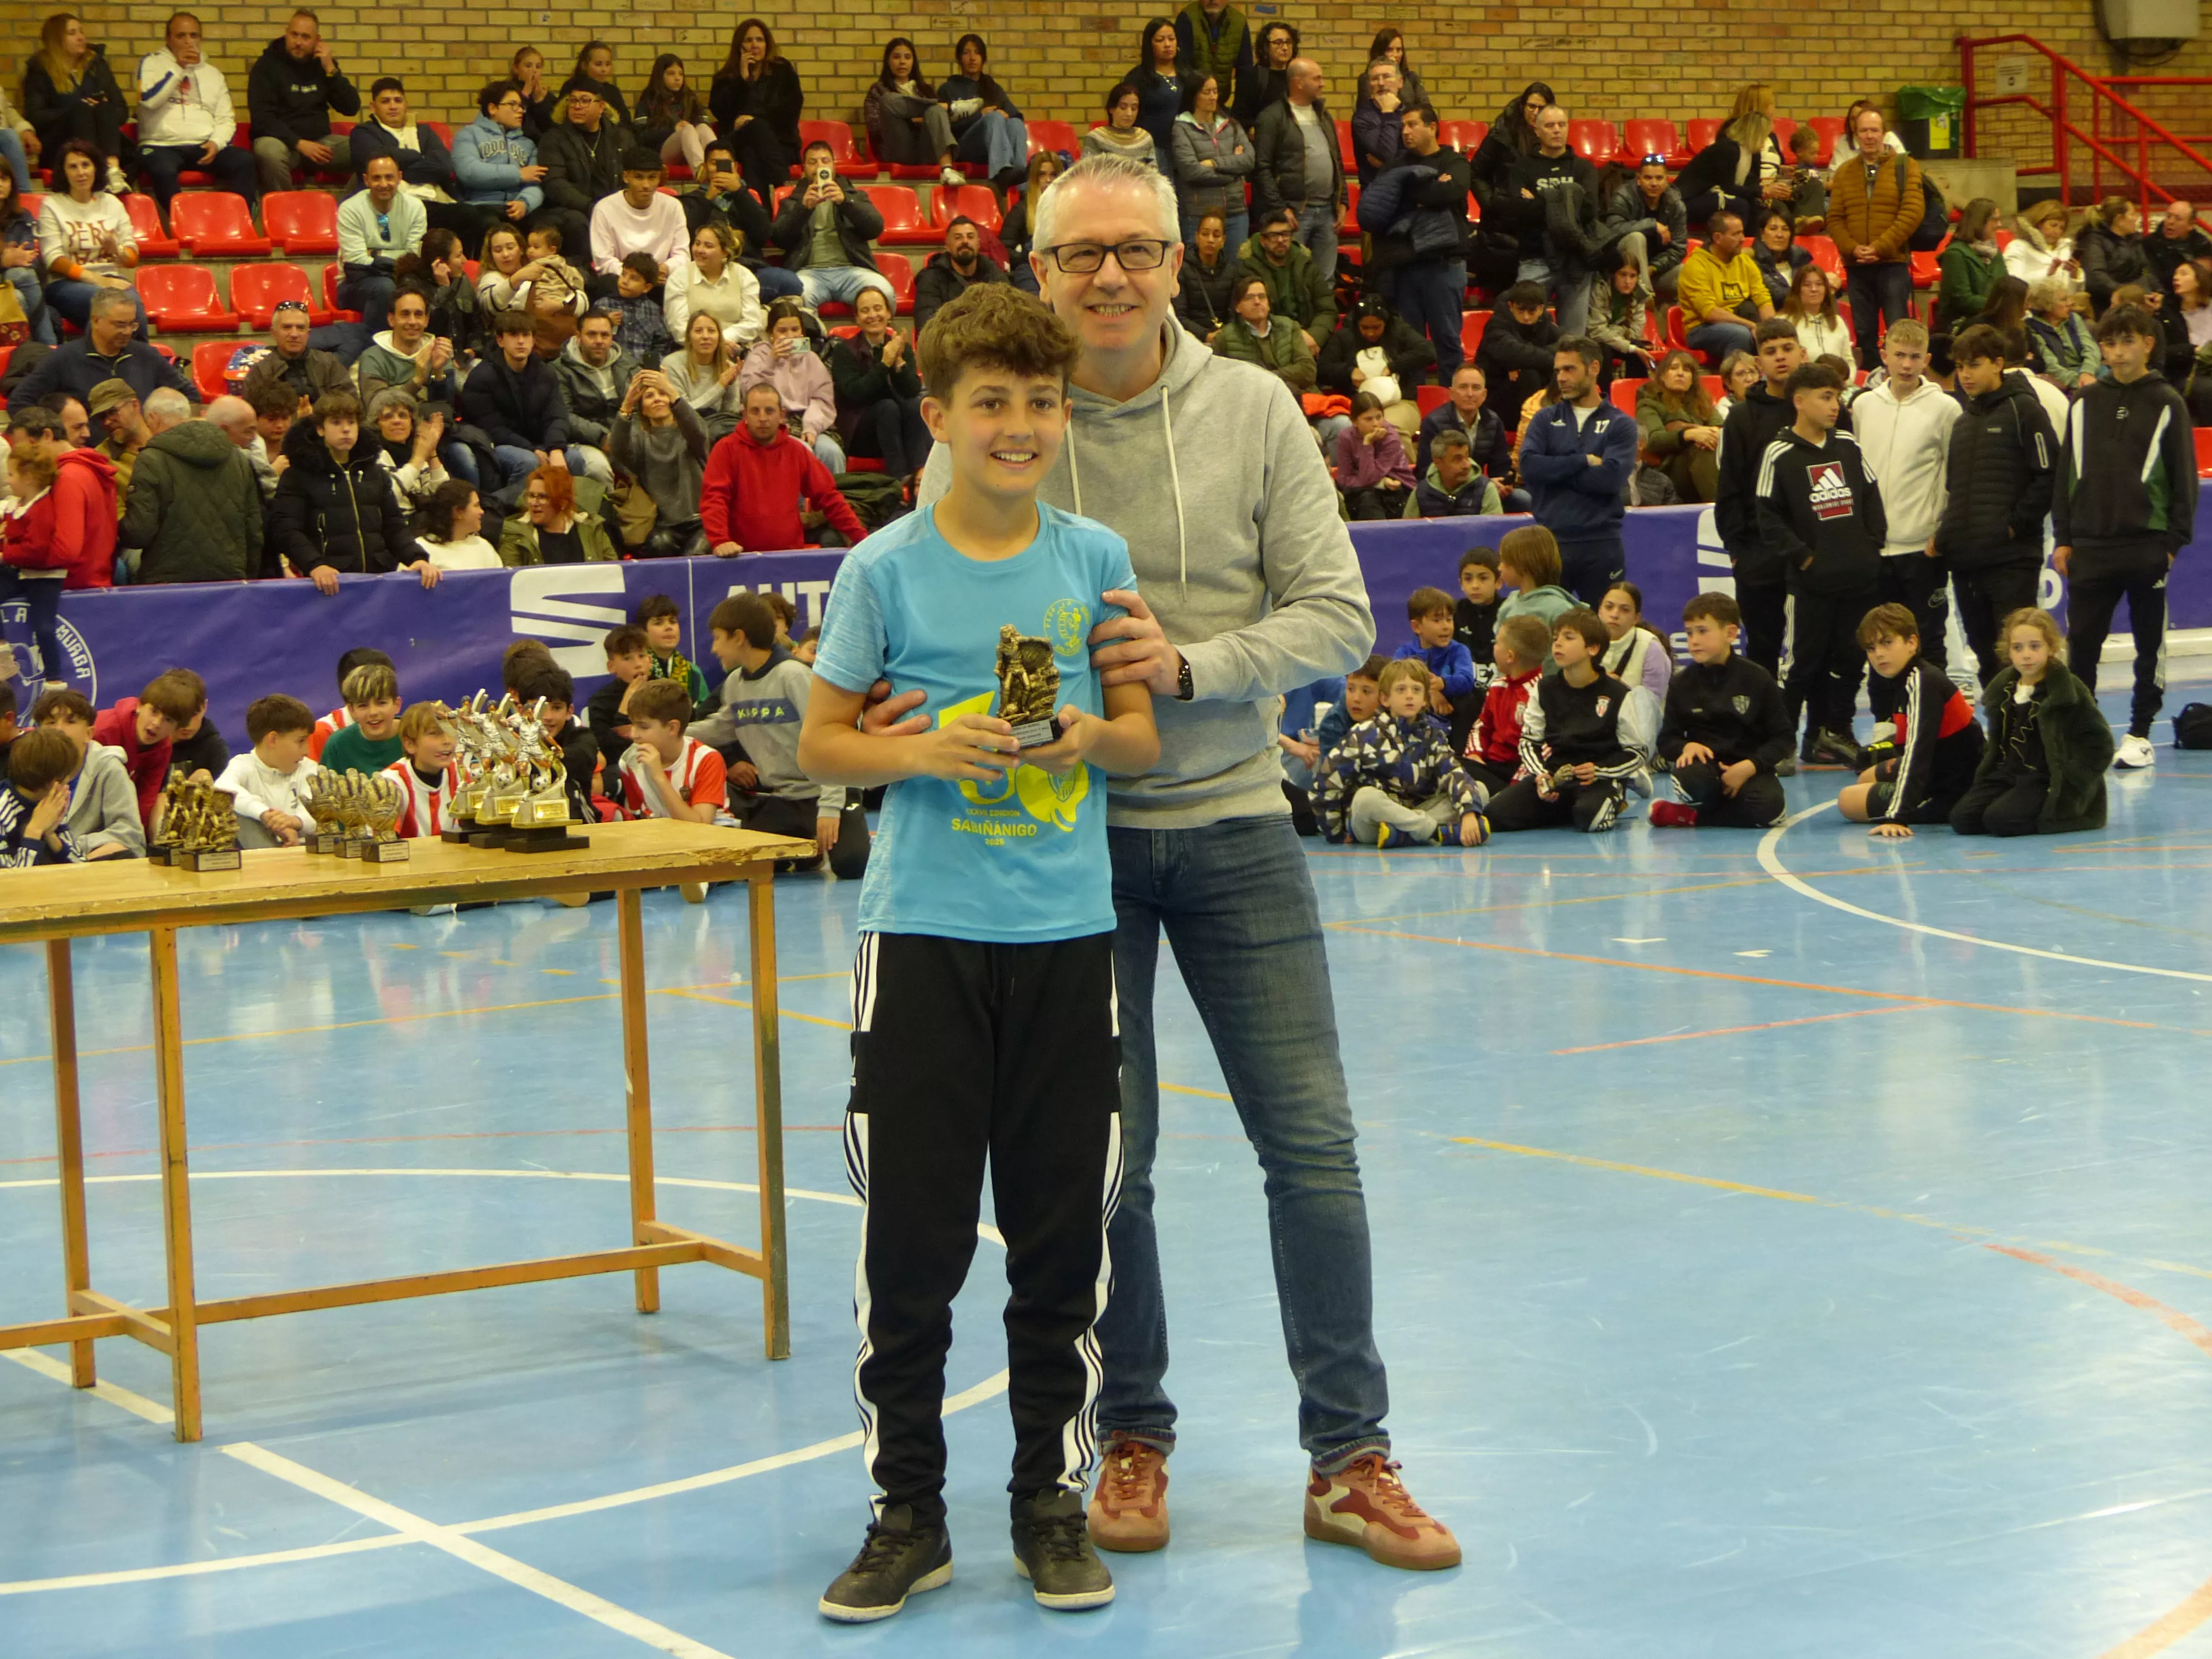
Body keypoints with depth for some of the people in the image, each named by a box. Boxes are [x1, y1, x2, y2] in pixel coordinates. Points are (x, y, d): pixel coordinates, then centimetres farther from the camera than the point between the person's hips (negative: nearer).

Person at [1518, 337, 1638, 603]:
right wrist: (1584, 461, -10)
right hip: (1551, 541, 2)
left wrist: (1554, 471, -8)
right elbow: (1529, 465, -8)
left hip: (1601, 544, -2)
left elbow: (1611, 477, -13)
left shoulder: (1620, 425, 4)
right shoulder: (1546, 420, 10)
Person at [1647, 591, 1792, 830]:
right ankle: (1732, 810, -6)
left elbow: (1784, 737, -1)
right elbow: (1667, 739, 8)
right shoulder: (1682, 683, 5)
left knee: (1769, 810, -32)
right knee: (1690, 779, -38)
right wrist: (1686, 747, -16)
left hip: (1748, 767, 0)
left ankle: (1693, 817, -12)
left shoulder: (1757, 679, -2)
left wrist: (1750, 766, -16)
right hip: (1704, 764, 0)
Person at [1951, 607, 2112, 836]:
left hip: (2047, 782, -7)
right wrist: (1988, 766, 8)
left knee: (2000, 820, -29)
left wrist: (2067, 783, -16)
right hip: (2007, 775, 7)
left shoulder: (2069, 690, -9)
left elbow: (2099, 744, -10)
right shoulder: (2003, 688, 10)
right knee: (1962, 818, -12)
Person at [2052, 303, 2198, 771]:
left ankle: (2140, 733, 13)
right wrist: (2063, 537, 6)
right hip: (2090, 544, 3)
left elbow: (2184, 477, -1)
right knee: (2080, 643, 2)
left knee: (2149, 643, 5)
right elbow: (2066, 473, 11)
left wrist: (2174, 540, -7)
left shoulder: (2166, 404, -1)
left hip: (2148, 546, -3)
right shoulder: (2084, 403, 8)